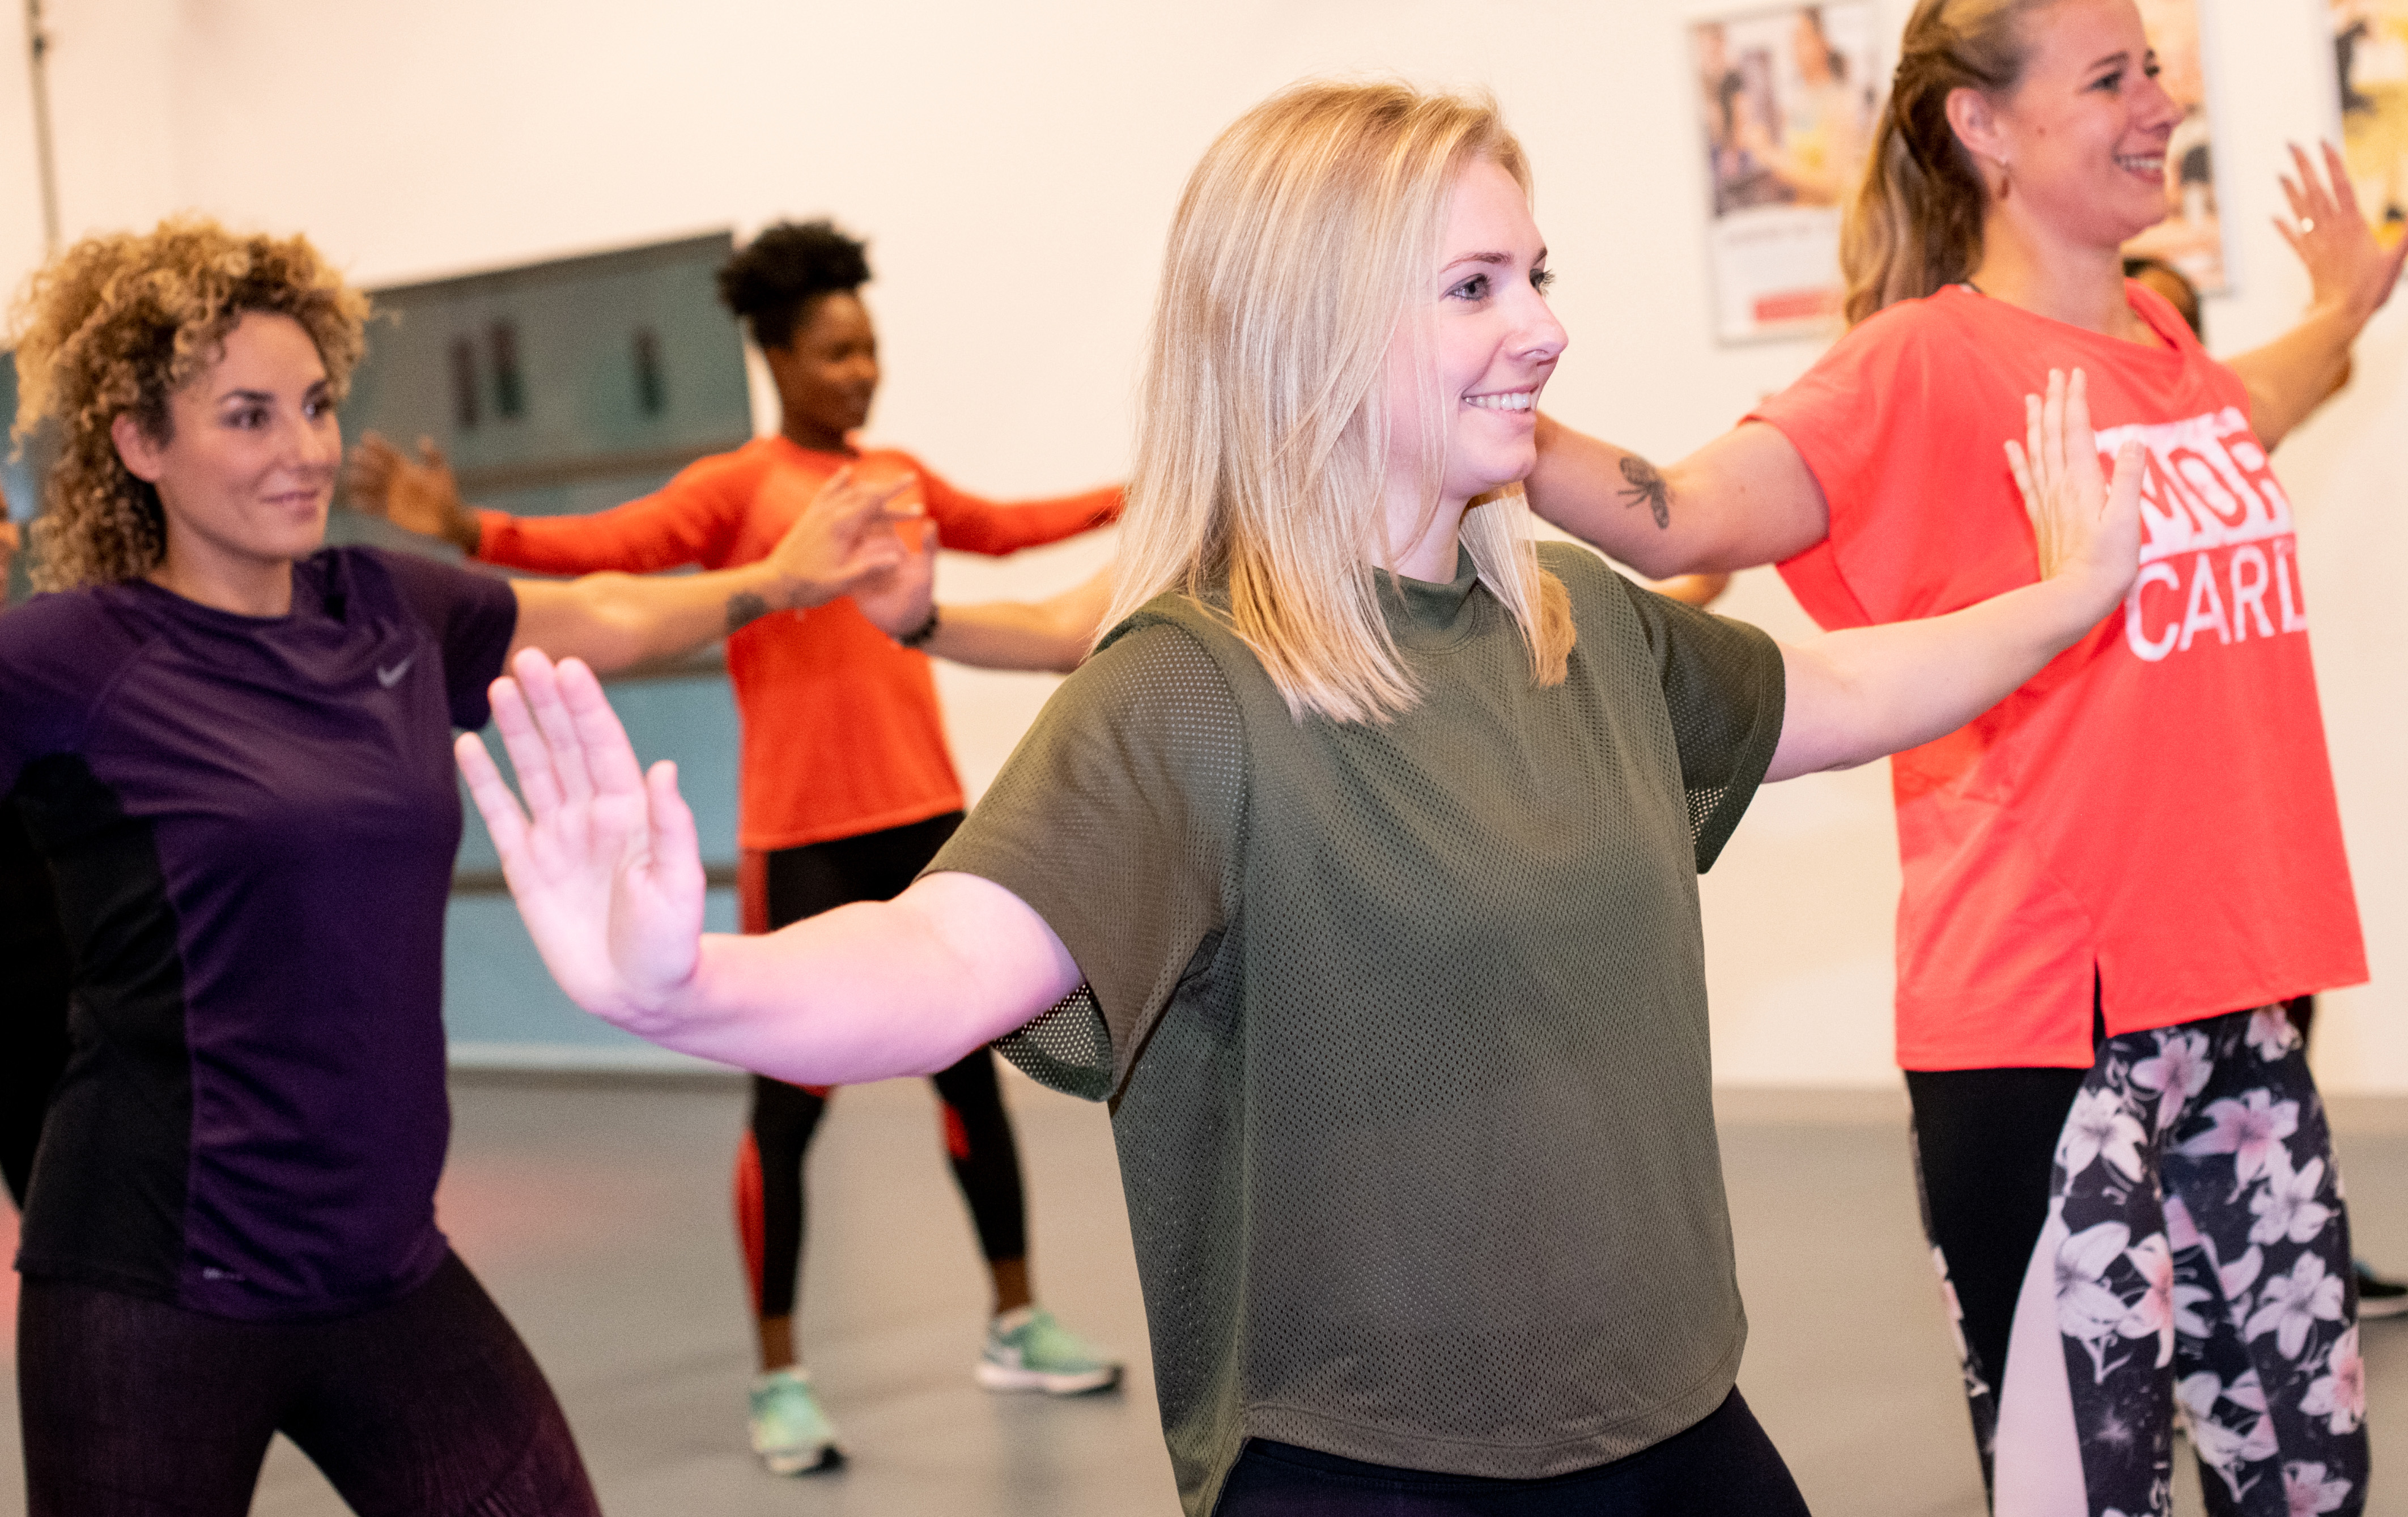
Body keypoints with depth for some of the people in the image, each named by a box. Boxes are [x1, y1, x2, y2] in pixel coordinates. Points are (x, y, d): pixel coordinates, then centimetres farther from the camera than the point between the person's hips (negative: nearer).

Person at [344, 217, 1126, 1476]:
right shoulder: (735, 488, -6)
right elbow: (605, 545, -21)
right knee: (790, 1102, -2)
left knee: (969, 1066, 13)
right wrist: (471, 531, -36)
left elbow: (1003, 526, 31)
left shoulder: (898, 477, 12)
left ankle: (1015, 1325, 29)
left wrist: (1135, 498, 37)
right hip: (802, 839, -6)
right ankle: (779, 1380, 9)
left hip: (926, 818, 6)